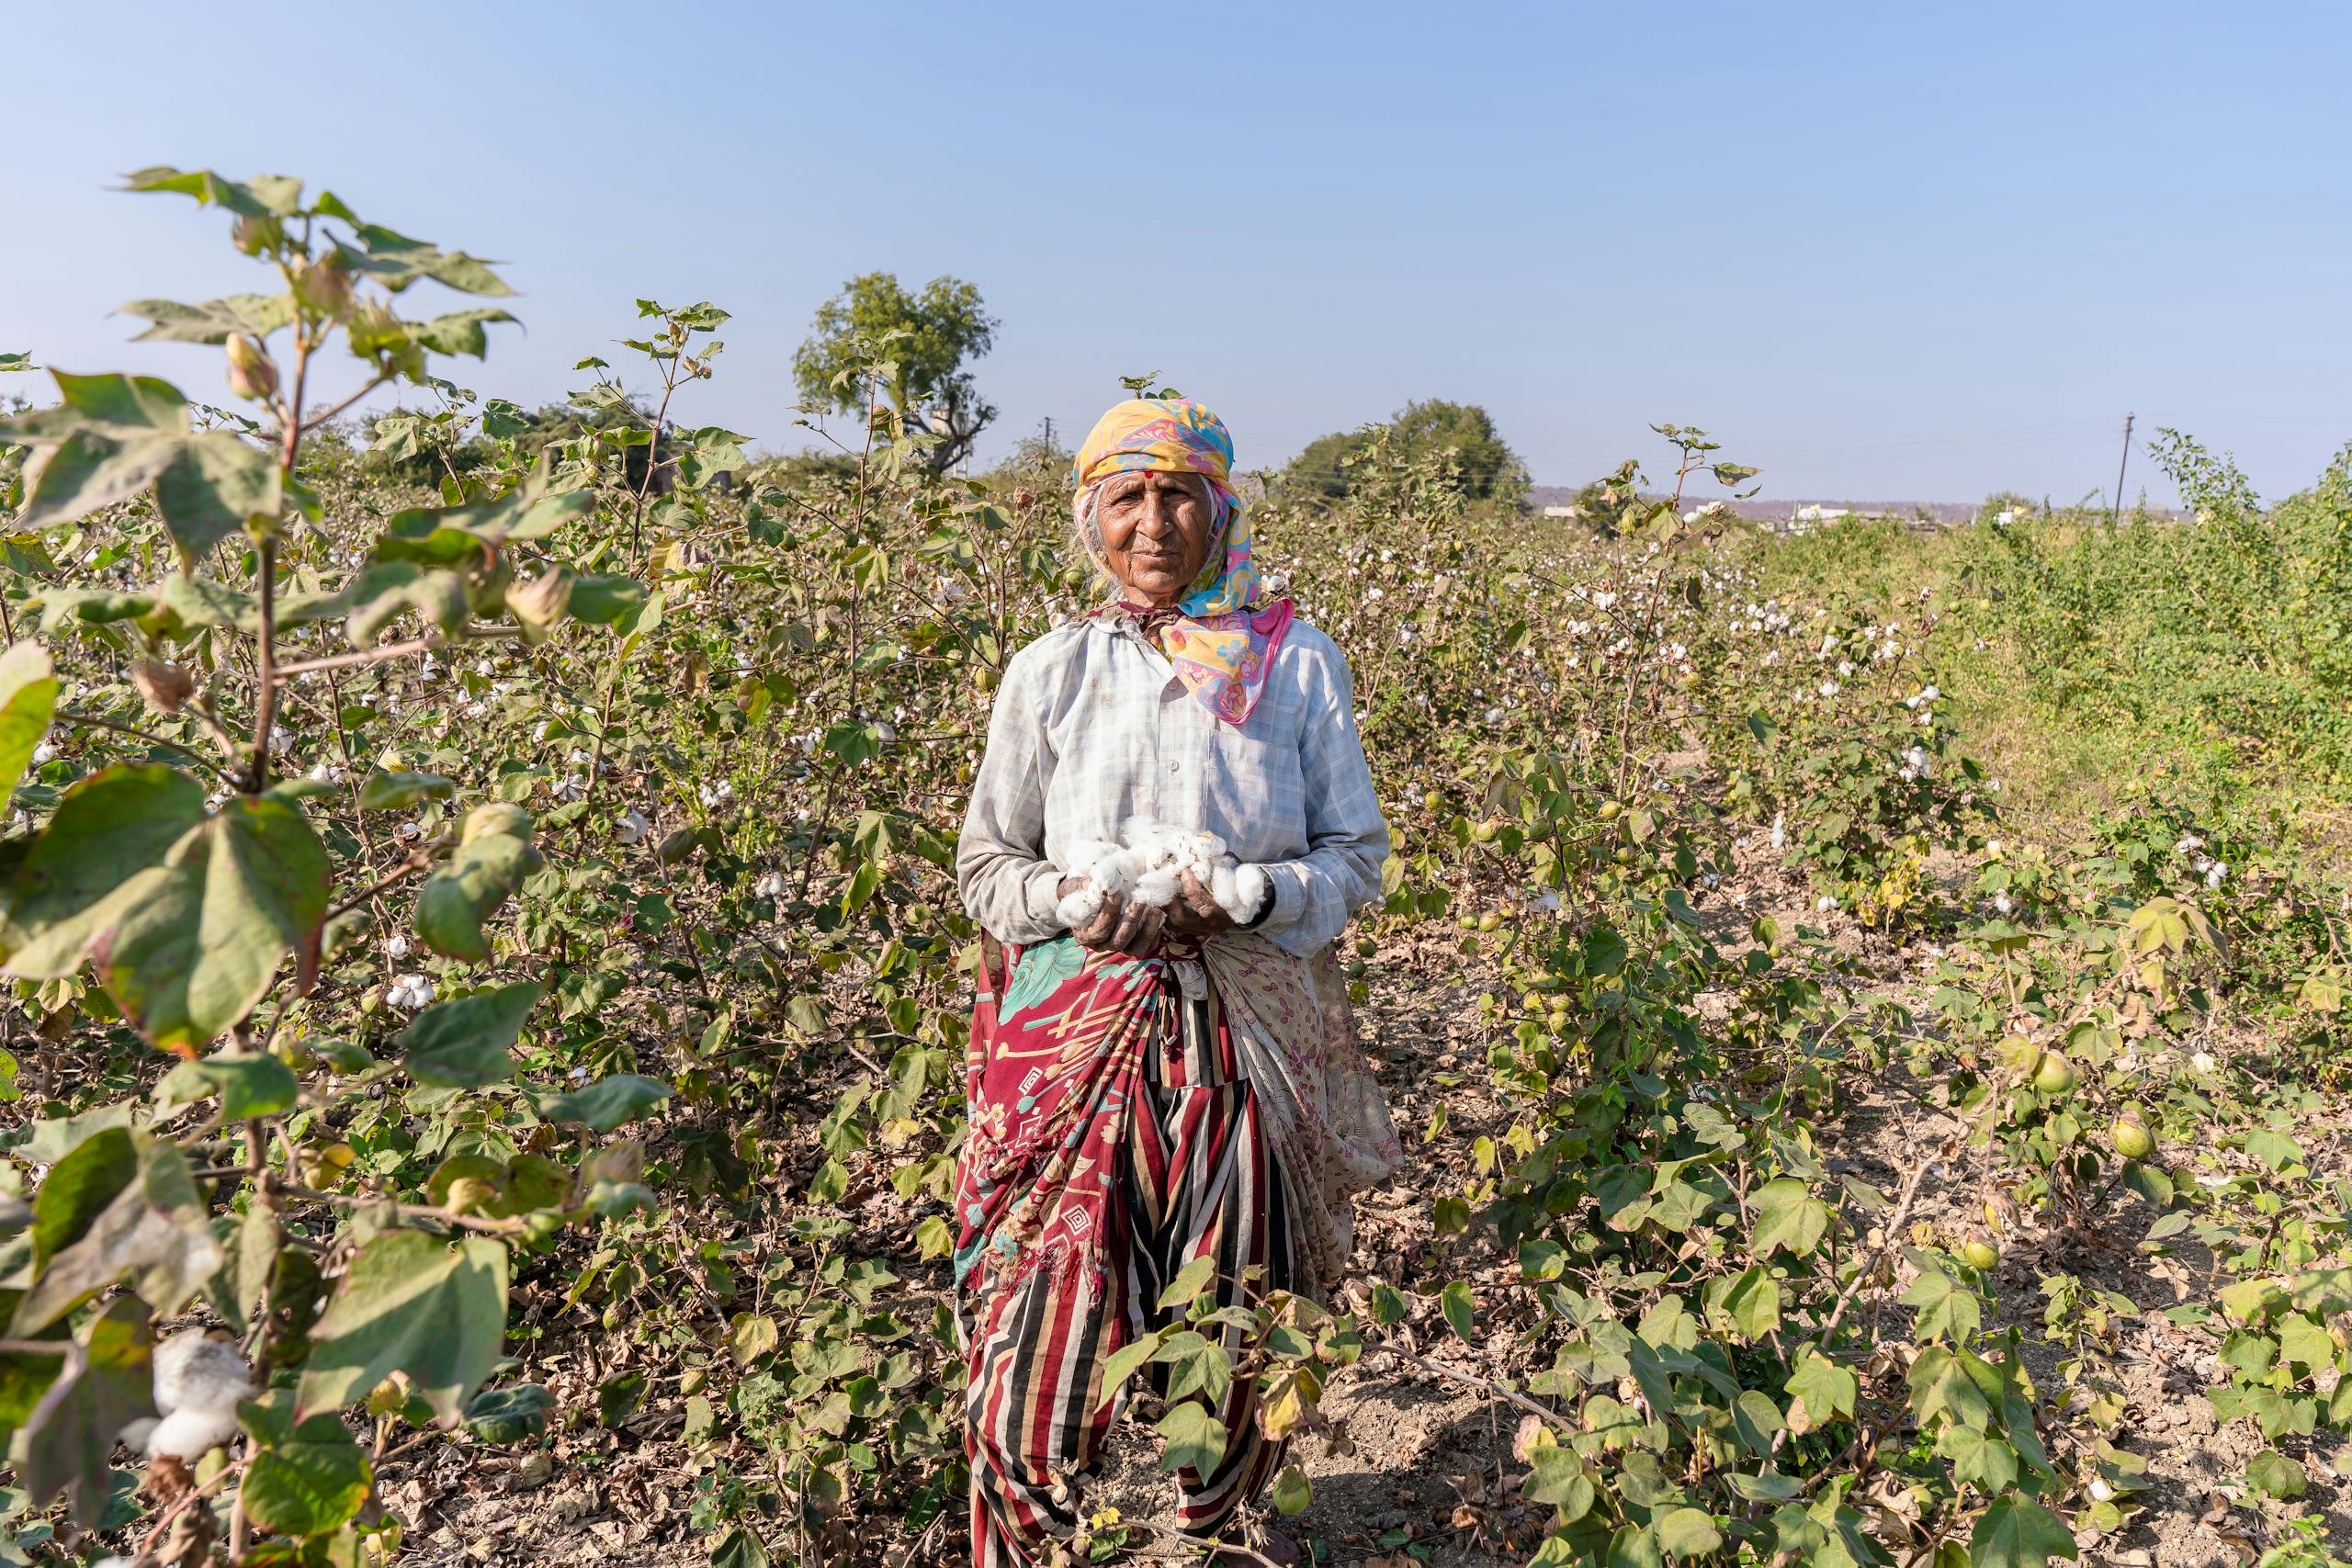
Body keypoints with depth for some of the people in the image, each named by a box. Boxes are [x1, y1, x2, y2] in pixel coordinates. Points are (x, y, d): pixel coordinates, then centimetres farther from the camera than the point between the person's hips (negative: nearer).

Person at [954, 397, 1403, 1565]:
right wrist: (1068, 899, -16)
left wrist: (1250, 893, -17)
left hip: (1244, 1038, 1)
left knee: (1238, 1327, 13)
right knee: (1046, 1319, 1)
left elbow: (1356, 857, 3)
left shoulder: (1296, 661, 1)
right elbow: (985, 865, 6)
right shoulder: (1050, 670, 2)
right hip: (1076, 1030, 0)